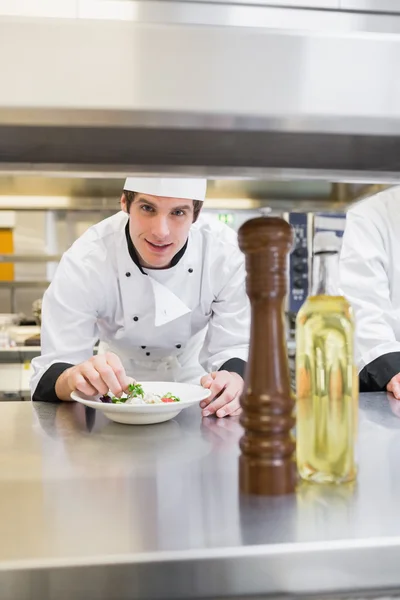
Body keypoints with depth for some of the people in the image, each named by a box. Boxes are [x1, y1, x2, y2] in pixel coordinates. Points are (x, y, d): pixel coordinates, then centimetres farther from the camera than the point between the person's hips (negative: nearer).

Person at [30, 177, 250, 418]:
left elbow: (234, 347, -20)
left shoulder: (227, 252, -26)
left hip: (192, 374, 1)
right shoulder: (84, 262, -29)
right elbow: (50, 375, -30)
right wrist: (74, 378, -55)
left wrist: (234, 379, -45)